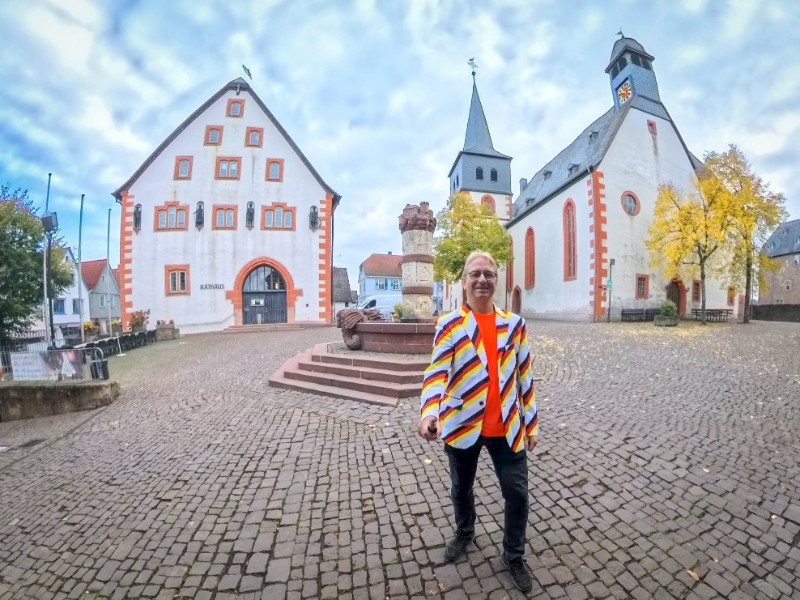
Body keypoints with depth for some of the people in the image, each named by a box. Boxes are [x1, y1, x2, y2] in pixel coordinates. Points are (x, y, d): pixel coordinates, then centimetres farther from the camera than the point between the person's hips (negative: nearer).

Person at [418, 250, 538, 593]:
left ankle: (513, 556, 39)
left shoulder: (514, 324, 0)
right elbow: (437, 372, -18)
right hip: (462, 424, -1)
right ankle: (464, 533, 51)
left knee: (518, 493, 10)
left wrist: (530, 423, 7)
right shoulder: (449, 324, -9)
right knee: (461, 488, 21)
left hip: (507, 427, 2)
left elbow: (524, 376, 5)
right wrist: (430, 412, -34)